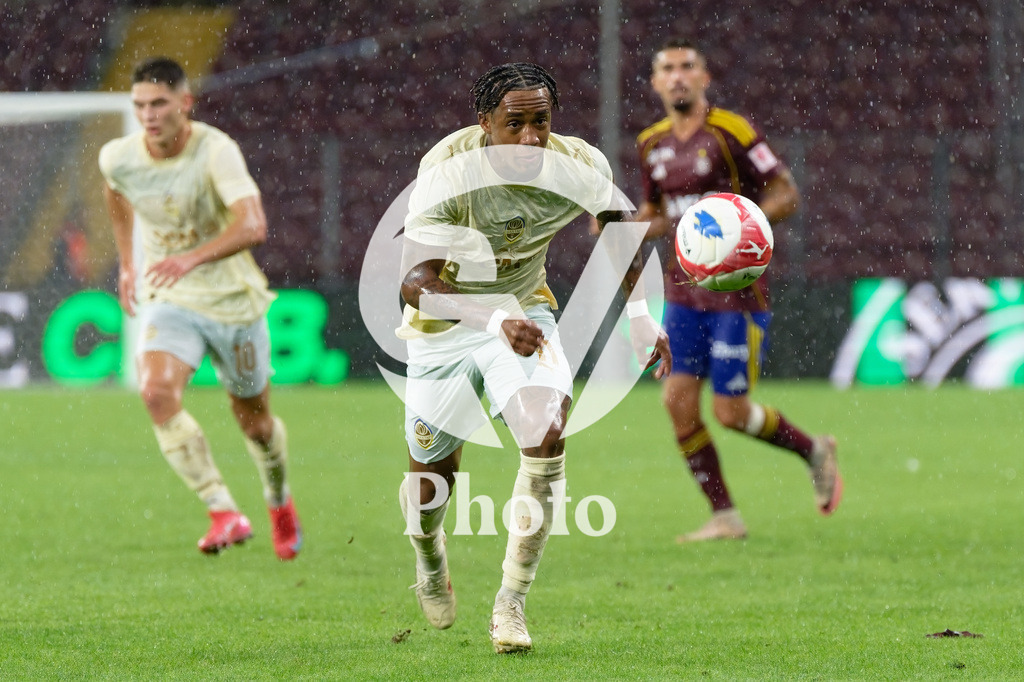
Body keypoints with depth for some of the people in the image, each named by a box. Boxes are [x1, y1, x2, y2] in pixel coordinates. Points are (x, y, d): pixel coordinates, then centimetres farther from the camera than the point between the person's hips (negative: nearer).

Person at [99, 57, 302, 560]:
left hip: (234, 300, -2)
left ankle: (279, 504, 45)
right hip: (168, 302, 2)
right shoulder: (119, 157, -10)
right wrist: (127, 263, 19)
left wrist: (193, 258, -51)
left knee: (253, 420, 13)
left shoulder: (216, 150, -24)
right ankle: (225, 514, -23)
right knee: (157, 393, -27)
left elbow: (253, 225, -37)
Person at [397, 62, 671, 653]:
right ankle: (430, 560, 43)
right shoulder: (449, 172, -30)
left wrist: (640, 318, 9)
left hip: (523, 310, 2)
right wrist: (495, 322, -51)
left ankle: (511, 605, -14)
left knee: (548, 436, -24)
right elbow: (416, 282, -38)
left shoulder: (582, 168, -19)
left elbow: (618, 227, 6)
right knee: (430, 475, 4)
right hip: (445, 322, -2)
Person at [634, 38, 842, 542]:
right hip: (683, 289, 6)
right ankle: (724, 518, 5)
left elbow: (786, 194, -8)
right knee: (678, 401, -5)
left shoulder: (732, 132, -10)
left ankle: (812, 450, 23)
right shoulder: (652, 145, 9)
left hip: (736, 289, -6)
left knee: (730, 412, -6)